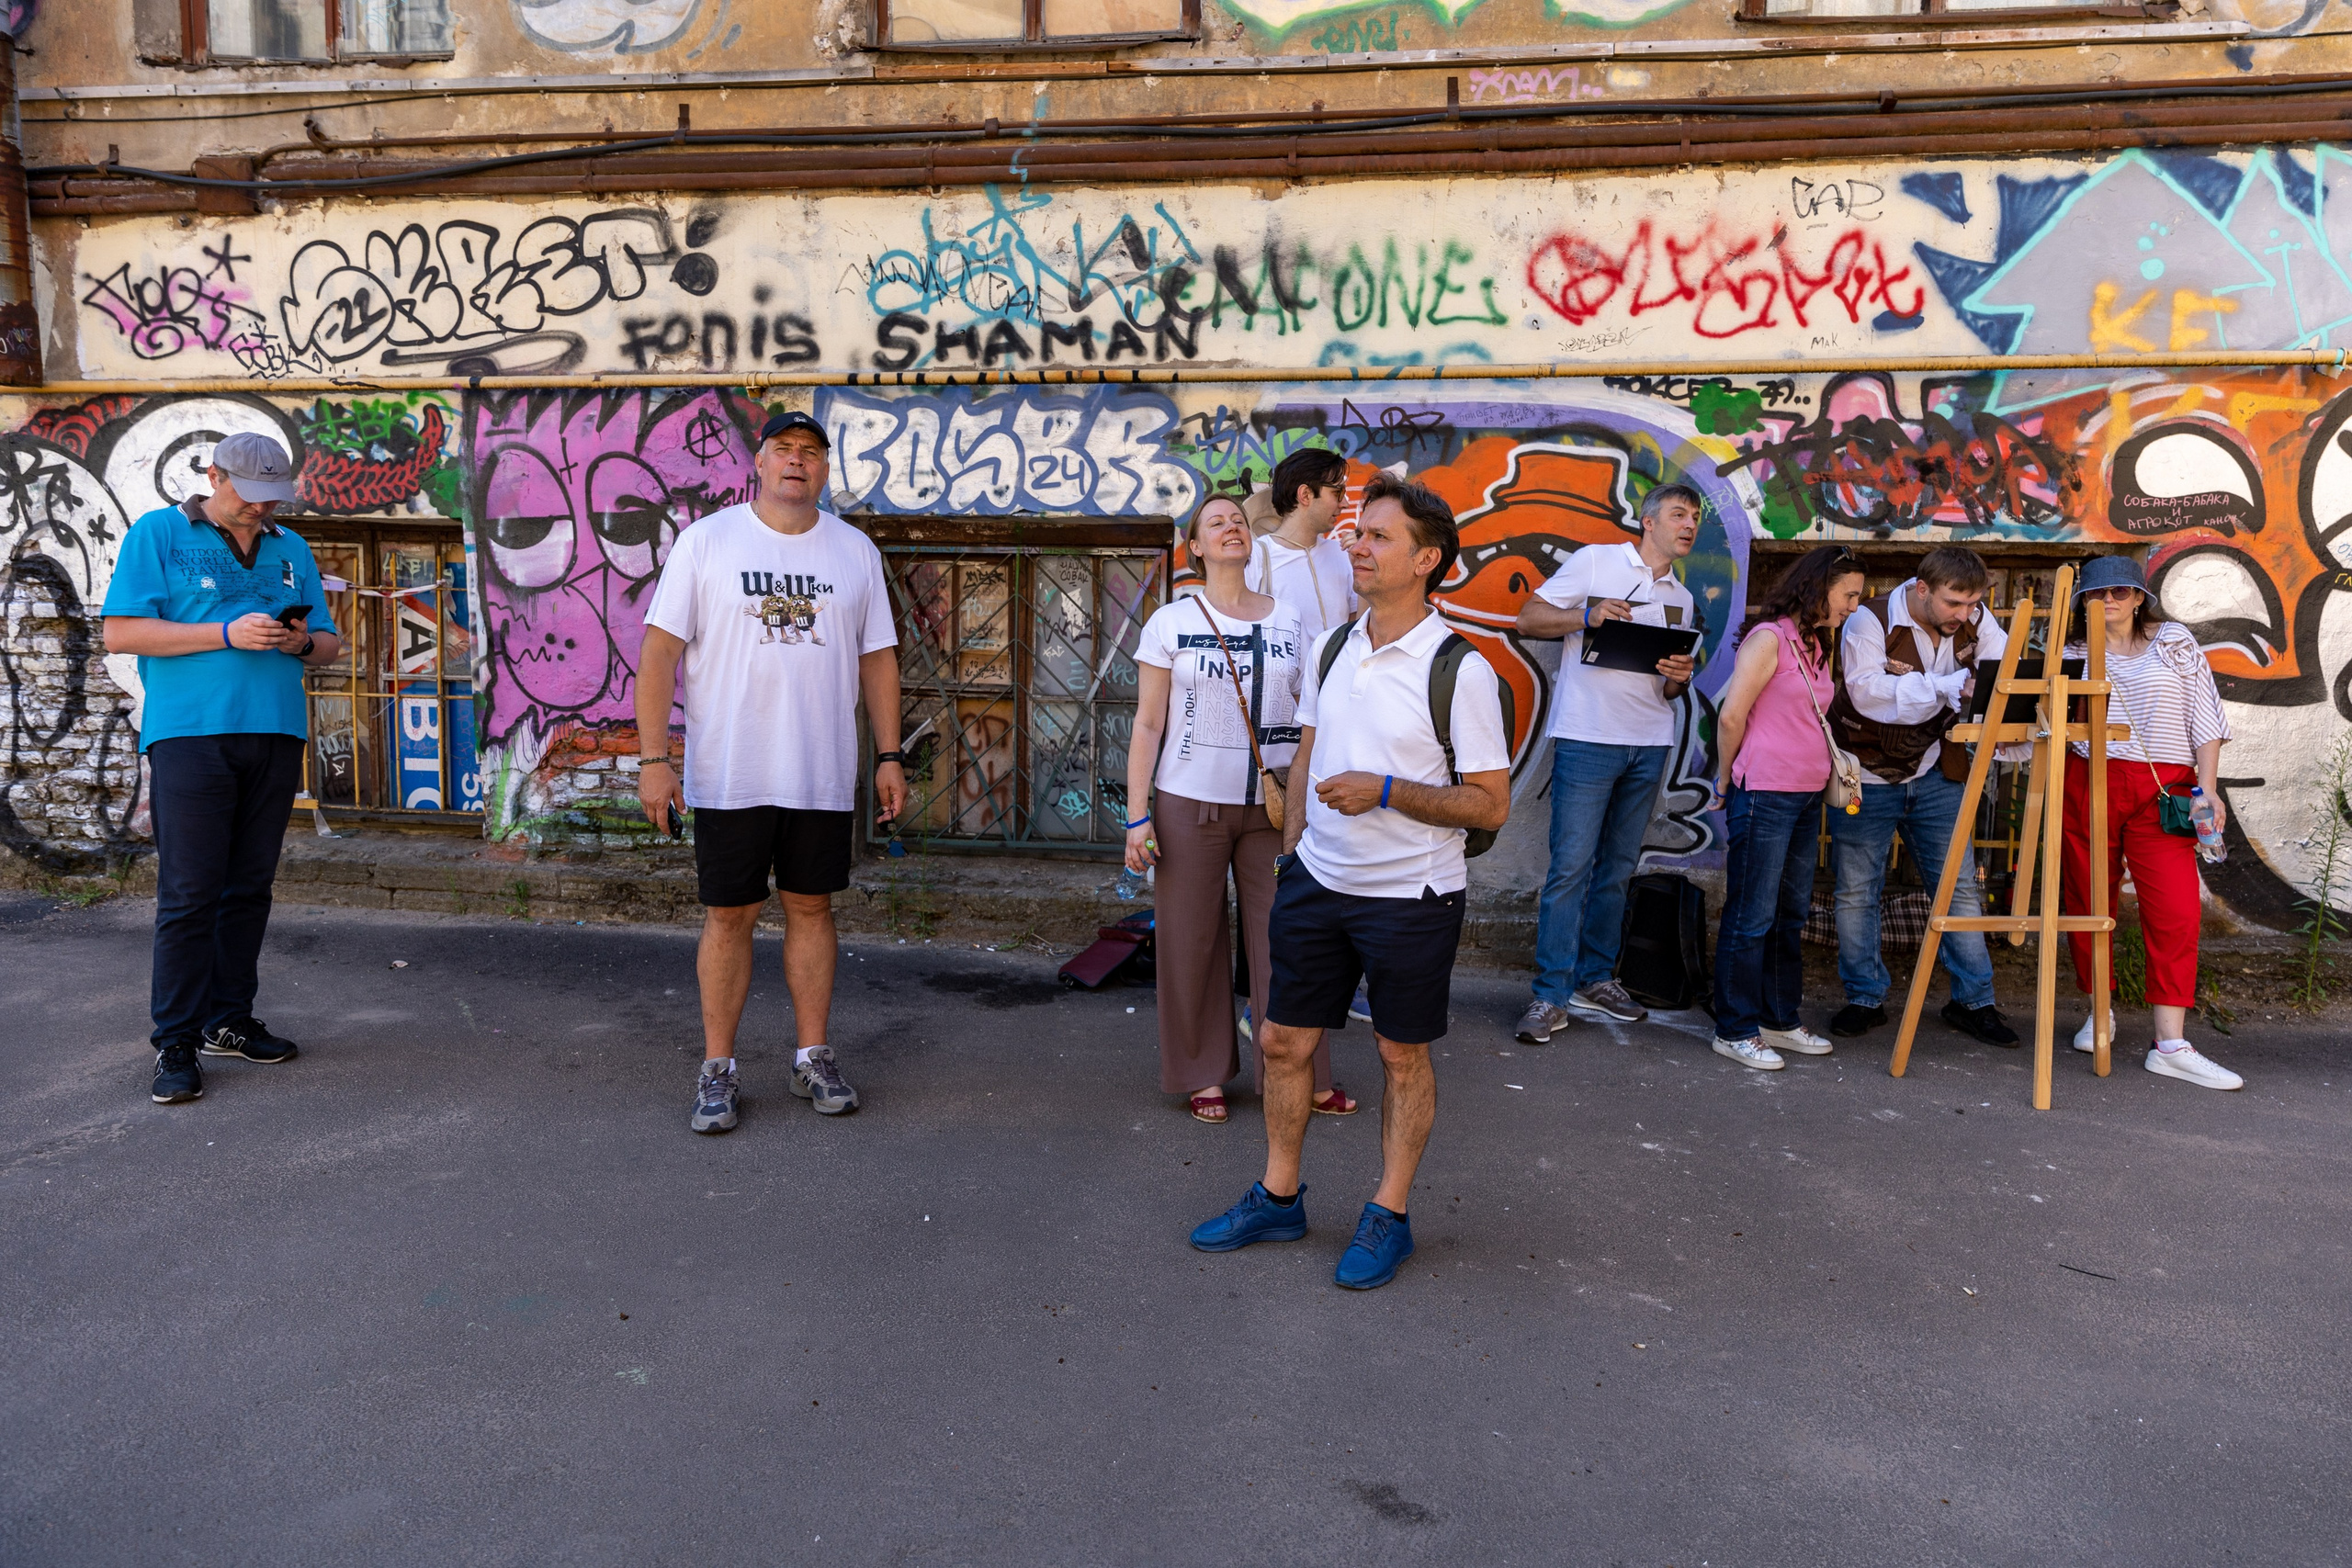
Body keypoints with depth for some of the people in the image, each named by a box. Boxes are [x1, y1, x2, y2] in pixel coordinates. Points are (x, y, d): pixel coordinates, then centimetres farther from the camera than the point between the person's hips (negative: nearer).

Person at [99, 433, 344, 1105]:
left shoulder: (291, 549, 17)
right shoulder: (157, 533, 3)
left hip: (275, 735, 5)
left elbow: (329, 644, 17)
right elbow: (121, 632, -6)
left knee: (249, 888, 9)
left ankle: (228, 1022, 19)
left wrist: (301, 641, -7)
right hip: (190, 734, -5)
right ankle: (177, 1043, 0)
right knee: (188, 894, -7)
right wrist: (228, 634, -14)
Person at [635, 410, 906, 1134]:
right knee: (728, 916, 5)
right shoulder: (706, 541, -1)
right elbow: (660, 649, -4)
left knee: (811, 908, 11)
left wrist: (888, 756, 6)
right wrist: (652, 757, -11)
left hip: (824, 776, 2)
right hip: (728, 776, -2)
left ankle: (813, 1056, 23)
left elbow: (877, 659, 11)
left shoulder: (855, 551, 8)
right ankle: (717, 1068, 18)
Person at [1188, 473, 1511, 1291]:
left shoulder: (1461, 670, -13)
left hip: (1410, 895, -5)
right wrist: (1290, 856, 14)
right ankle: (1278, 1198, 30)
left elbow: (1491, 803, -12)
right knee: (1283, 1040, 11)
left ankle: (1389, 1215, 26)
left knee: (1402, 1055, 9)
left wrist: (1387, 791, -22)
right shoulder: (1331, 649, 5)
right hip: (1317, 883, 6)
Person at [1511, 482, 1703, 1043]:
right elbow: (1528, 619, -4)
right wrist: (1587, 616, -19)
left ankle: (1595, 980, 20)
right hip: (1588, 738, -6)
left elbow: (1669, 691, 21)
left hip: (1650, 745, 6)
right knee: (1571, 866, -8)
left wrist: (1679, 678, -3)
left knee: (1617, 869, 10)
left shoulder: (1683, 600, 19)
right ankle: (1551, 996, -4)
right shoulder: (1597, 561, 1)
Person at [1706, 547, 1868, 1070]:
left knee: (1792, 915, 15)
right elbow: (1731, 716, -12)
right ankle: (1736, 1030, 6)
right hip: (1764, 796, -9)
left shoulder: (1819, 646, 17)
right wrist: (1728, 778, 0)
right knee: (1752, 918, -2)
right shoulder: (1769, 638, -10)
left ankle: (1781, 1020, 25)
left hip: (1807, 797, 9)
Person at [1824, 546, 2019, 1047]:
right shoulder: (1870, 623, -18)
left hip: (1934, 774, 4)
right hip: (1867, 776, -4)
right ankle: (1864, 999, 17)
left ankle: (1973, 1001, 17)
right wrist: (1947, 686, -36)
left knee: (1959, 885, 5)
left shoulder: (1975, 622, -3)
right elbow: (1869, 692, -32)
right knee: (1856, 891, 3)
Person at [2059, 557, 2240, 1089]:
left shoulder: (2175, 641, 10)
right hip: (2088, 783, 1)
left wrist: (2208, 786, -3)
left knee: (2176, 910, -10)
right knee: (2088, 901, 6)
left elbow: (2204, 718, 6)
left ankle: (2170, 1044, -9)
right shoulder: (2073, 652, 11)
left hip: (2163, 789, -1)